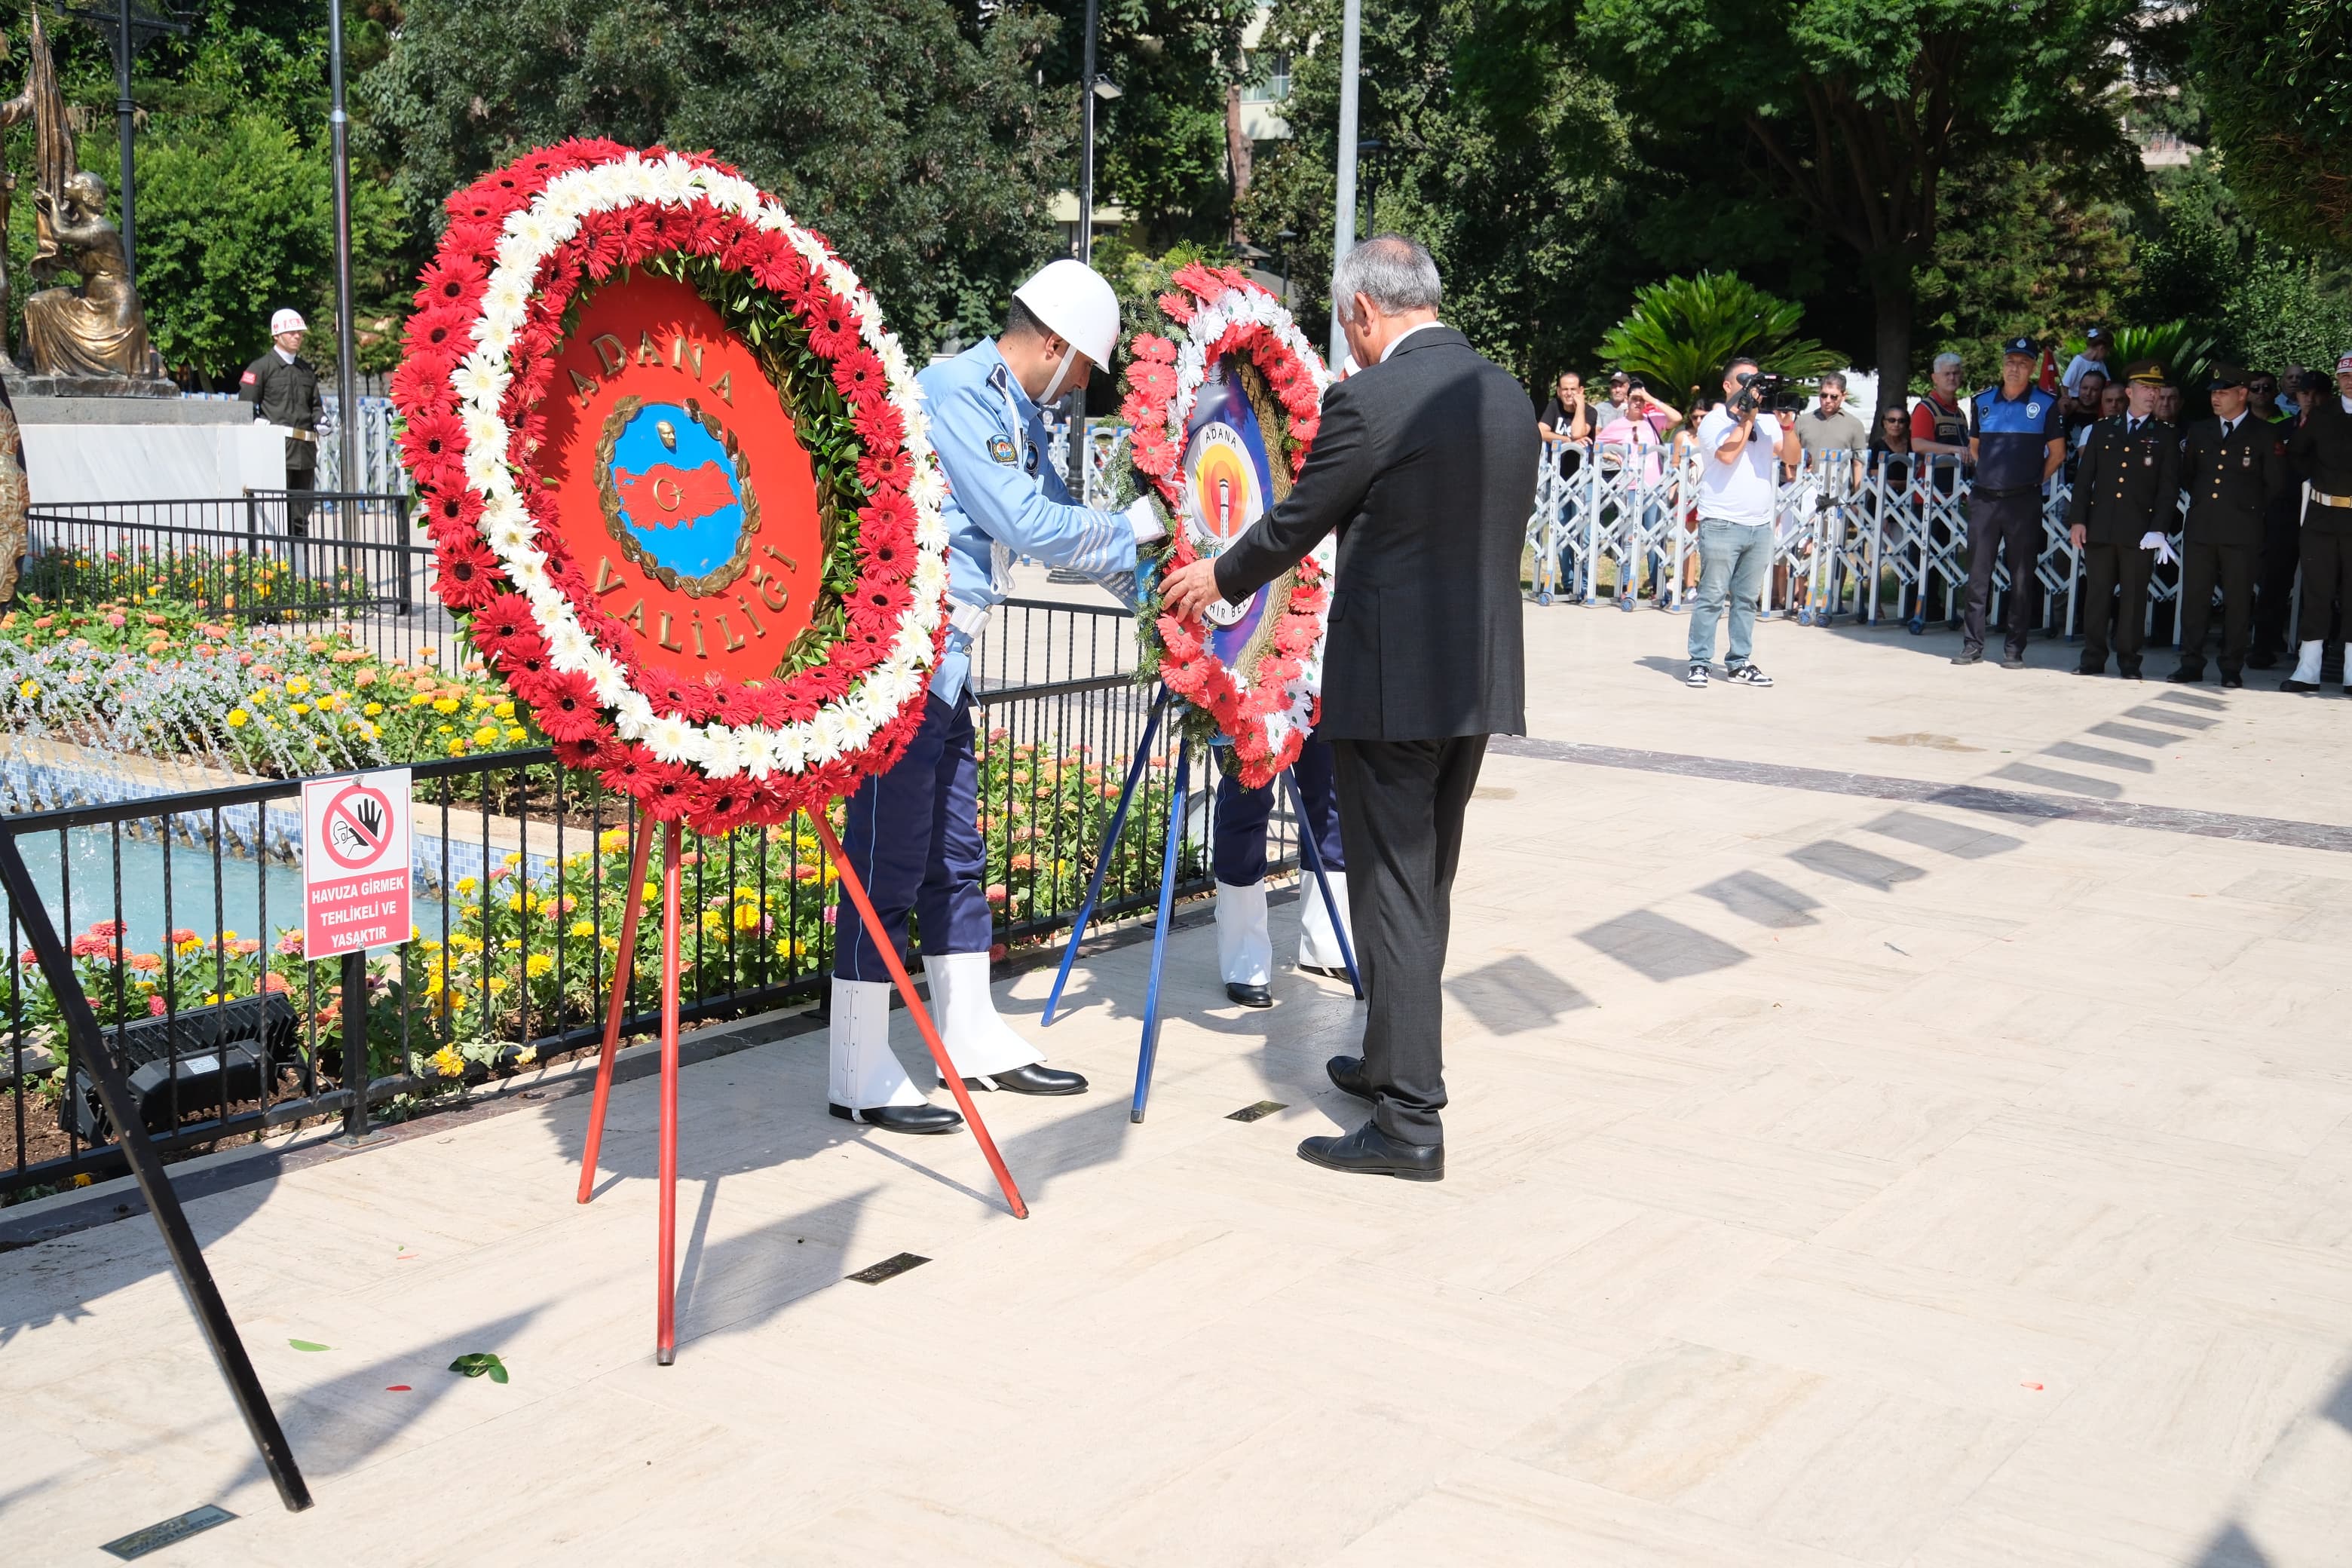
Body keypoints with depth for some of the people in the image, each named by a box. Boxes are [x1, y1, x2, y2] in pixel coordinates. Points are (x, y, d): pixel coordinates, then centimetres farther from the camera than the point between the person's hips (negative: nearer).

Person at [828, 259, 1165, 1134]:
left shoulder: (1019, 414, 16)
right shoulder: (952, 395, -14)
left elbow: (1058, 524, 26)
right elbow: (1030, 525, -18)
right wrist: (1136, 525, -6)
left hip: (944, 664, 10)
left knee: (955, 857, 15)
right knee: (887, 863, -6)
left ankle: (975, 1042, 26)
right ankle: (860, 1078, 2)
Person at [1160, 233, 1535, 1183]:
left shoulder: (1369, 400, -14)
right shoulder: (1509, 395, 9)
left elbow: (1296, 524, -5)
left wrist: (1217, 580, 13)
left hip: (1390, 686, -8)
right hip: (1480, 681, 8)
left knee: (1393, 893, -3)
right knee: (1427, 885, 19)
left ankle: (1410, 1123, 0)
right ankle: (1393, 1063, 34)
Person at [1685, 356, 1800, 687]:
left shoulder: (1767, 421, 14)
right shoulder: (1716, 421, -1)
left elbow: (1793, 458, 8)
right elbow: (1728, 453, -19)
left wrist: (1787, 424, -7)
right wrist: (1748, 417, -11)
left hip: (1760, 526, 6)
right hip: (1722, 525, -5)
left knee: (1747, 598, 8)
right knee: (1712, 596, -5)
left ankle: (1739, 663, 13)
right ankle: (1699, 663, -2)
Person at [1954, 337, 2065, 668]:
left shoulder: (2046, 404, 1)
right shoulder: (1983, 401, 9)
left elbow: (2057, 453, 6)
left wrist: (2036, 480, 5)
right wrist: (1991, 473, 13)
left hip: (2024, 502, -3)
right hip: (1984, 499, 3)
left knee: (2021, 577, 1)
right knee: (1978, 573, 4)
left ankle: (2014, 648, 5)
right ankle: (1972, 643, 10)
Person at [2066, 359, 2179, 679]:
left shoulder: (2166, 436, 7)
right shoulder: (2103, 430, 13)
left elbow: (2169, 487, 1)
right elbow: (2084, 478, 11)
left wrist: (2158, 529, -10)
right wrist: (2077, 519, 1)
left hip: (2139, 532, -2)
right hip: (2099, 528, 2)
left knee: (2134, 598, 0)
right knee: (2096, 594, 4)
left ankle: (2128, 661, 7)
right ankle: (2093, 659, 11)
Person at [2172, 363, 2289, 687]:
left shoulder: (2265, 435, 2)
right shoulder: (2199, 430, 14)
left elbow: (2276, 485, 4)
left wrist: (2249, 507, 6)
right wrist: (2200, 500, 13)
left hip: (2241, 530, -4)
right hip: (2199, 527, 4)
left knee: (2237, 601, 0)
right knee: (2194, 597, 2)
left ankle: (2232, 669, 4)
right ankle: (2191, 664, 8)